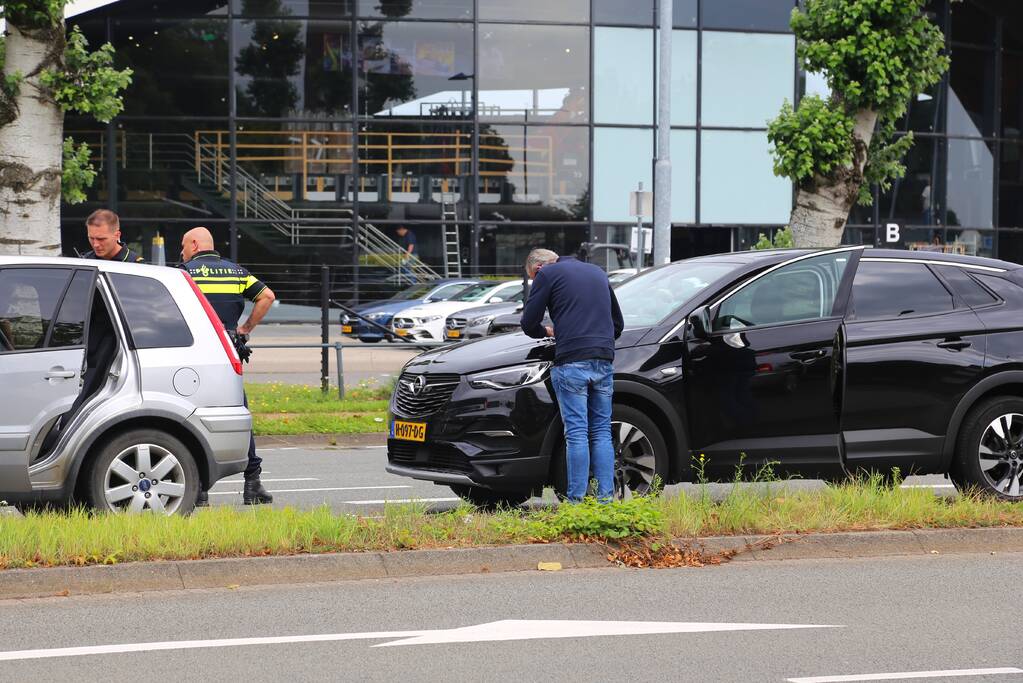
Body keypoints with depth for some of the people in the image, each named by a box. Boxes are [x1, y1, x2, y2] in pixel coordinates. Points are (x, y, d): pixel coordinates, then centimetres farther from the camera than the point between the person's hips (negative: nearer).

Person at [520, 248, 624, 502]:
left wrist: (547, 332, 22)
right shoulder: (597, 272, 24)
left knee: (576, 434, -6)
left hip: (571, 362, -5)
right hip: (604, 362, 5)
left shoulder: (547, 274, 4)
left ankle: (577, 500, -7)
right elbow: (618, 322, 29)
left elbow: (529, 323, 3)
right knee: (602, 433, 7)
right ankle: (606, 498, 3)